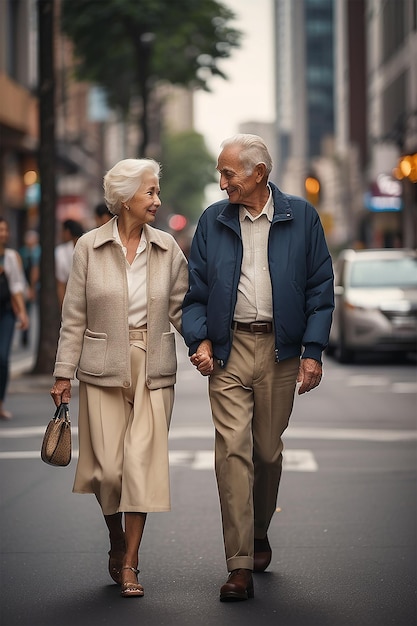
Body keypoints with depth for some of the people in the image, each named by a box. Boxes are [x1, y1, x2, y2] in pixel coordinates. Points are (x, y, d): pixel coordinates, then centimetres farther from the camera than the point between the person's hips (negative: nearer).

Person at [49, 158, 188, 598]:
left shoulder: (167, 248, 4)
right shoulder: (89, 247, -1)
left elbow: (182, 308, 8)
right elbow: (74, 317, 1)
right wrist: (63, 374, -1)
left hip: (153, 371, 1)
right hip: (104, 371, -1)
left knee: (141, 462, -6)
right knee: (107, 467, 0)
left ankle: (129, 564, 2)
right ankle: (117, 541, 29)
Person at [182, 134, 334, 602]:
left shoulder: (301, 217, 3)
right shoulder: (212, 221, 7)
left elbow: (320, 288, 3)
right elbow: (195, 291, 10)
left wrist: (313, 350, -4)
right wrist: (201, 339, -6)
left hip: (279, 348, 0)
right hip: (228, 351, 0)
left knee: (268, 450, 9)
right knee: (233, 450, -9)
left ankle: (259, 533, 35)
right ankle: (239, 566, -9)